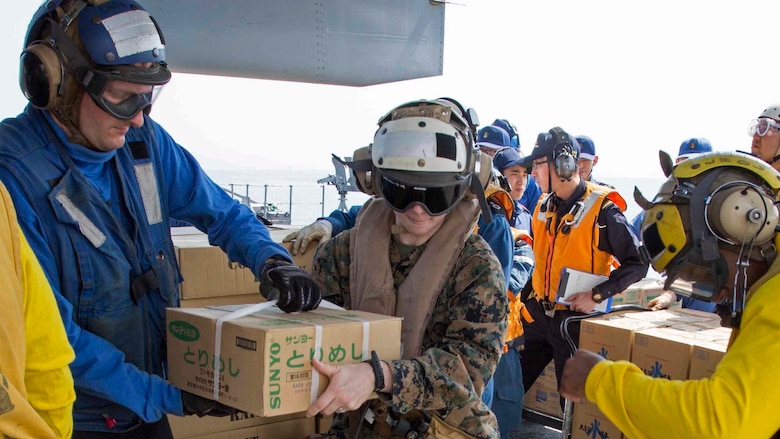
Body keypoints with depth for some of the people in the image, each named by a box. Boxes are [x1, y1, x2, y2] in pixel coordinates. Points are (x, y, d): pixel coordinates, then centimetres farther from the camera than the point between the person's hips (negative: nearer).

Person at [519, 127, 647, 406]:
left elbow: (637, 264, -15)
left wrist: (597, 295, -21)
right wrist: (528, 297, 12)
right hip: (538, 313, 6)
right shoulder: (543, 206, 6)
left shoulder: (602, 210, -16)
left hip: (575, 318, -6)